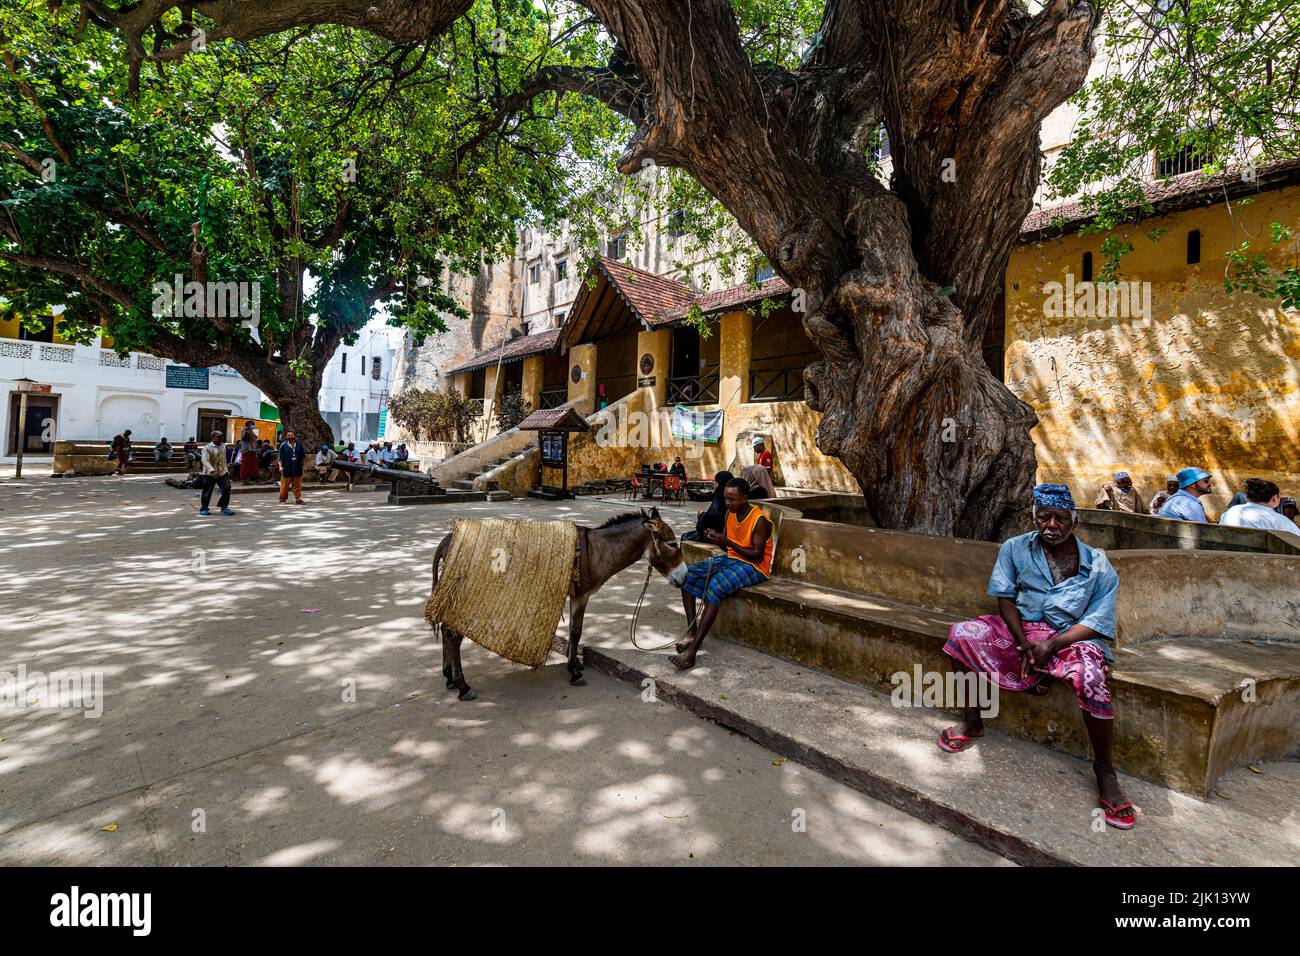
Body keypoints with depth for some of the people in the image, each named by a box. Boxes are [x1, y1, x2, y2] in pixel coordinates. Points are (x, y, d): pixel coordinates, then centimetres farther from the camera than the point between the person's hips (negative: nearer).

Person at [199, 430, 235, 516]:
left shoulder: (223, 448, 14)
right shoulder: (207, 448, -8)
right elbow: (205, 461, -20)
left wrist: (227, 470, 21)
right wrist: (212, 471, -32)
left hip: (222, 473, 5)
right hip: (210, 474, -5)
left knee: (227, 489, -7)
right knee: (207, 492, 4)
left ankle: (224, 507, 3)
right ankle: (204, 508, 20)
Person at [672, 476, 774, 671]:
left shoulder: (759, 520, -16)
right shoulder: (730, 514, 7)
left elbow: (757, 555, -20)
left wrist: (728, 542, -26)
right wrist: (716, 539, -10)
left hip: (753, 566, -8)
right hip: (730, 559, 9)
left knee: (715, 587, -34)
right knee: (687, 575, -8)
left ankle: (692, 652, -35)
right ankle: (692, 633, -7)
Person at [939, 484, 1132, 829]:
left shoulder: (1097, 565, -4)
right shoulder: (1015, 548, 2)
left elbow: (1097, 622, -8)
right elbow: (1005, 597, -1)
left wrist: (1052, 645, -22)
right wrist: (1024, 644, -14)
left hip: (1071, 637, -2)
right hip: (1020, 629, 3)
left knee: (1090, 677, -35)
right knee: (962, 634, -22)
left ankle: (1104, 770, -11)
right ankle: (971, 722, -4)